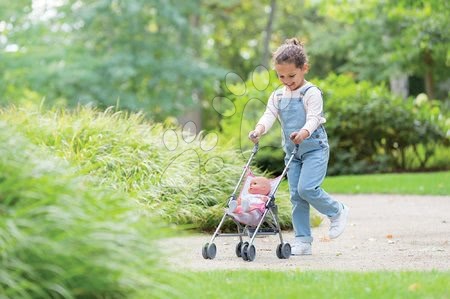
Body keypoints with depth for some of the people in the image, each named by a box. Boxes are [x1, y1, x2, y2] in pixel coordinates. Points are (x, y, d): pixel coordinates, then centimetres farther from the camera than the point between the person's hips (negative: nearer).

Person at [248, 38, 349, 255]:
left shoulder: (311, 93, -10)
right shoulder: (278, 96, 8)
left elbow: (313, 118, -21)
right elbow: (269, 115, -4)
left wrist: (304, 132, -43)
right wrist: (259, 129, -26)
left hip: (314, 149, -6)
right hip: (292, 152, 6)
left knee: (307, 187, -22)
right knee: (296, 196, 4)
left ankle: (337, 212, 4)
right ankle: (303, 241, 8)